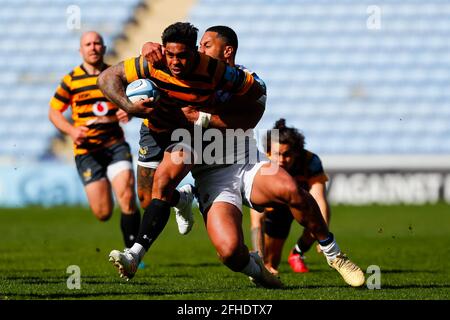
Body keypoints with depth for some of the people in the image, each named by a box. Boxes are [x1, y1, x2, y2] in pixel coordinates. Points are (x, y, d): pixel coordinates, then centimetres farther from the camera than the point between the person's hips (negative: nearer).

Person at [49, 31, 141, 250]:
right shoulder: (71, 80, 1)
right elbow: (54, 111, 7)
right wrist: (71, 130, -11)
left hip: (115, 144, 1)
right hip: (87, 150, -1)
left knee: (126, 195, -21)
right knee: (103, 213, -6)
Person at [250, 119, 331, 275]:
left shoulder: (311, 162, -36)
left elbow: (319, 200, -46)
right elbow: (256, 223, -42)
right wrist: (261, 264, -53)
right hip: (276, 207, -1)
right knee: (271, 264, -3)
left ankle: (298, 253, -3)